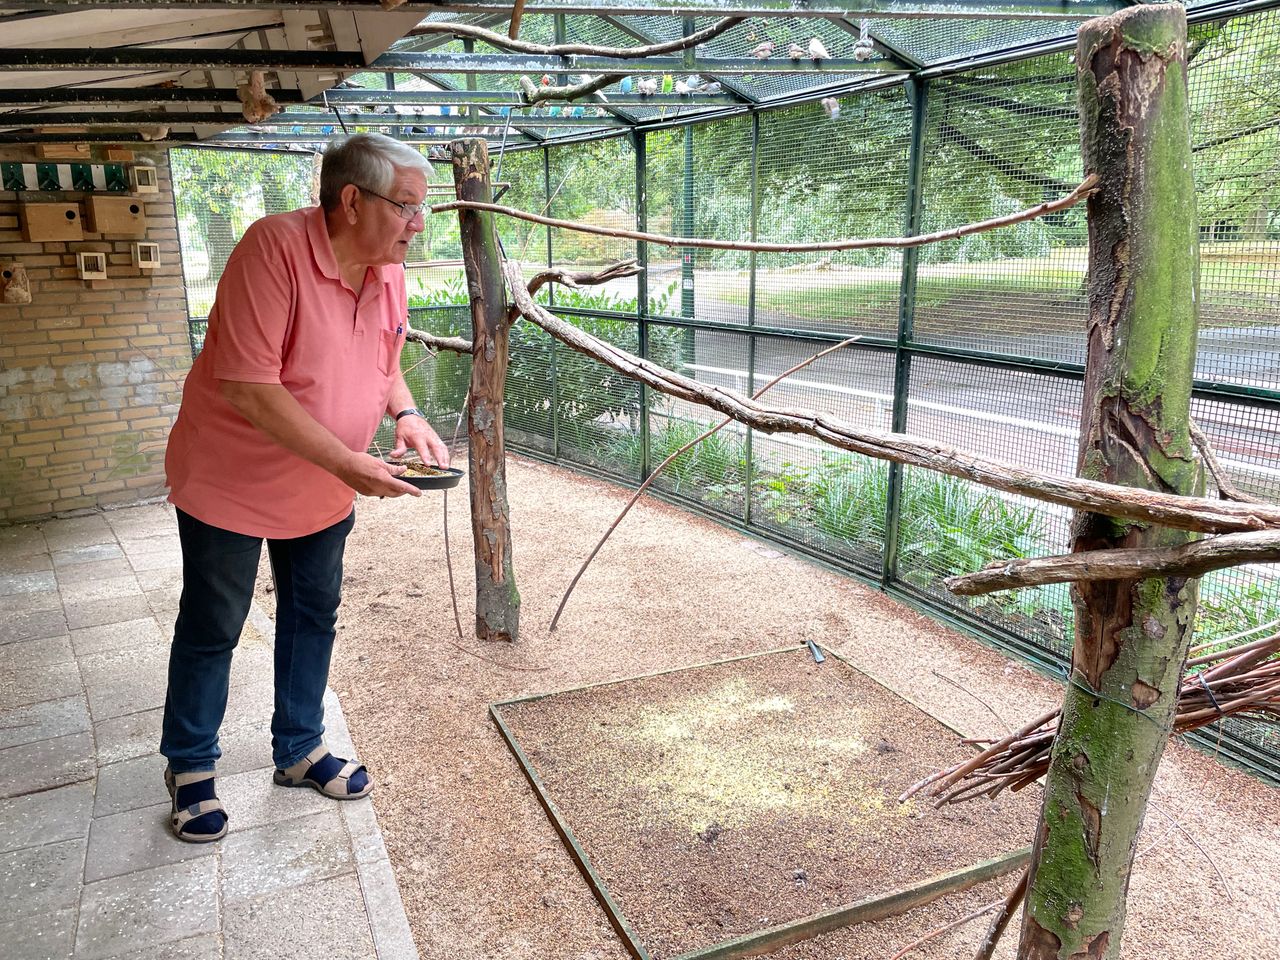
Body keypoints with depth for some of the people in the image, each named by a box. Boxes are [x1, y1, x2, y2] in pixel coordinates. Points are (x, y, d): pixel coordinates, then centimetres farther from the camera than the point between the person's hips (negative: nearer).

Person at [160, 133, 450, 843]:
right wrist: (348, 463, -30)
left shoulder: (389, 268, -4)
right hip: (232, 480, -6)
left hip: (325, 490, 7)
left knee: (313, 616, 16)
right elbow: (248, 387, -30)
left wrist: (407, 415, -9)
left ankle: (300, 750, 36)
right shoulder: (275, 247, -26)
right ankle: (190, 766, 31)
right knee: (211, 628, 9)